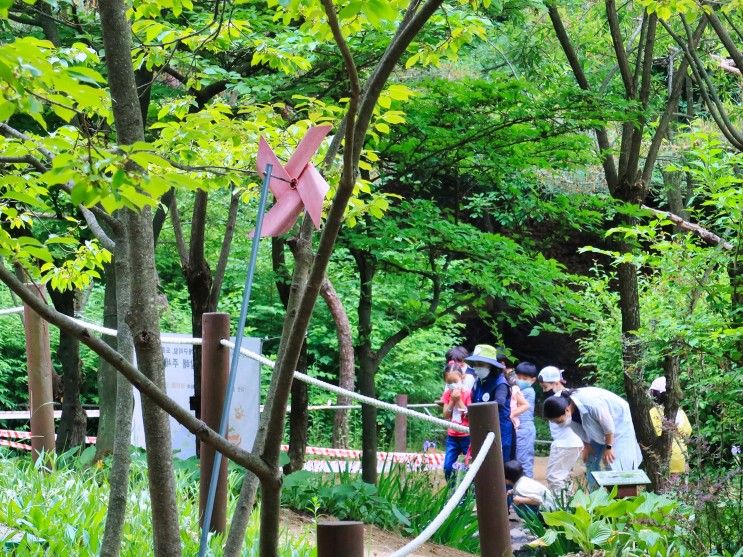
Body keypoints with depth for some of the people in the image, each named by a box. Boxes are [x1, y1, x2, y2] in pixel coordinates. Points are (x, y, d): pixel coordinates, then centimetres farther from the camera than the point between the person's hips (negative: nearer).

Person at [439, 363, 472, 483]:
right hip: (452, 436, 4)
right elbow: (446, 415, -1)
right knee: (448, 467, -2)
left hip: (466, 436, -4)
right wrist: (452, 400, -12)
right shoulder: (447, 394, 5)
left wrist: (459, 400, -18)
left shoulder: (467, 394, -9)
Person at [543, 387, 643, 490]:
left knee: (613, 462, -14)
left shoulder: (590, 404, -42)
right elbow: (580, 429, -2)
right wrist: (586, 446, 0)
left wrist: (608, 448, -17)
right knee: (590, 460, 4)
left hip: (617, 421, -7)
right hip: (596, 427, 7)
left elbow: (608, 425, -26)